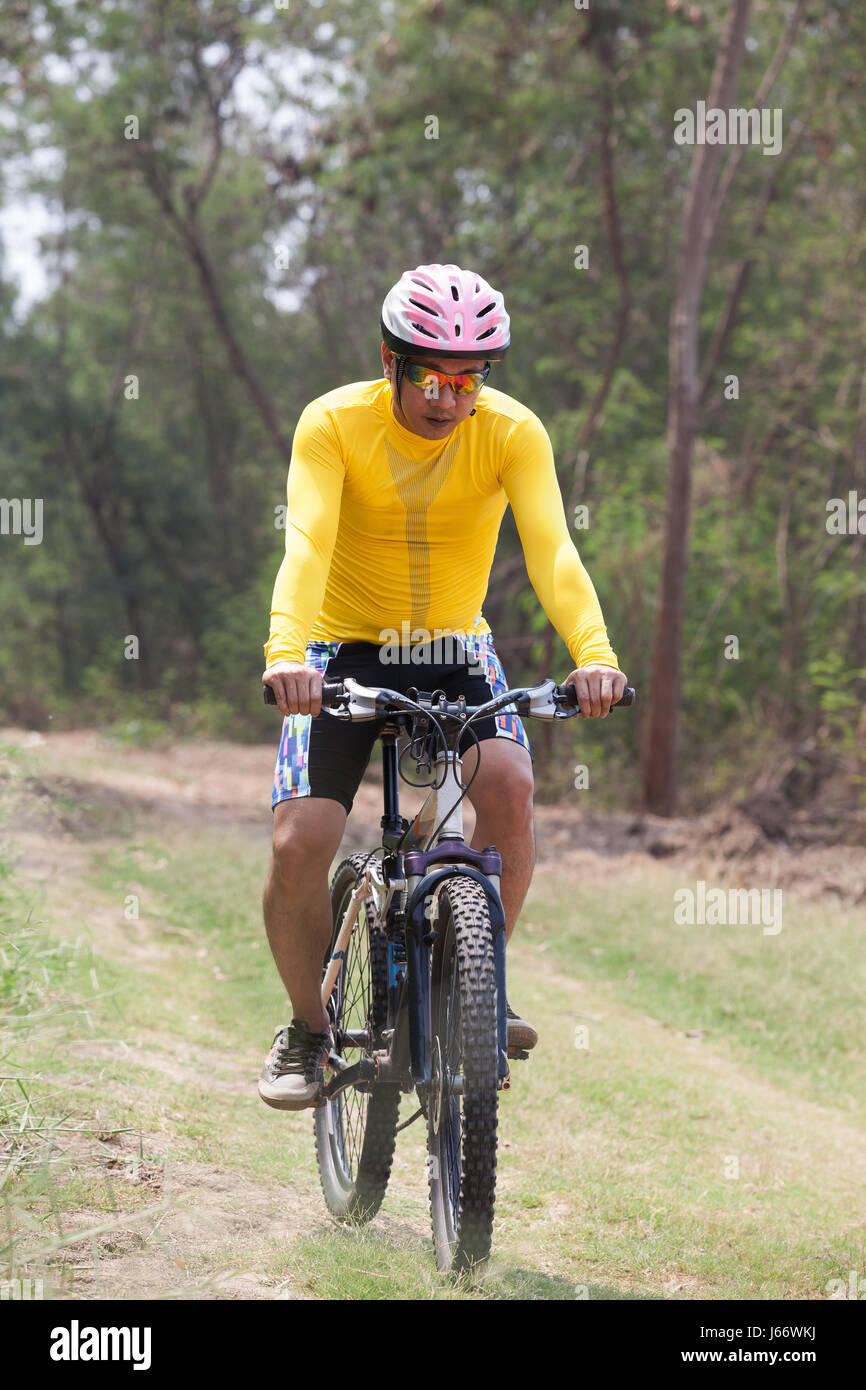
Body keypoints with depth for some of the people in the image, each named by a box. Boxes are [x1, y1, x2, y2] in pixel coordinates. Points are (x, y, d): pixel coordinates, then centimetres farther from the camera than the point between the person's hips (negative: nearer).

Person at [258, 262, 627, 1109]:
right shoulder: (334, 425, -18)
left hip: (454, 653, 1)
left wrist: (592, 651, -46)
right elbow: (306, 545, -32)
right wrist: (286, 650, -51)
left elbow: (550, 547, -28)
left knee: (509, 782, -29)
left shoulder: (511, 433, -15)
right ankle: (309, 1026, 8)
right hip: (345, 650, -1)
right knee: (298, 845, -17)